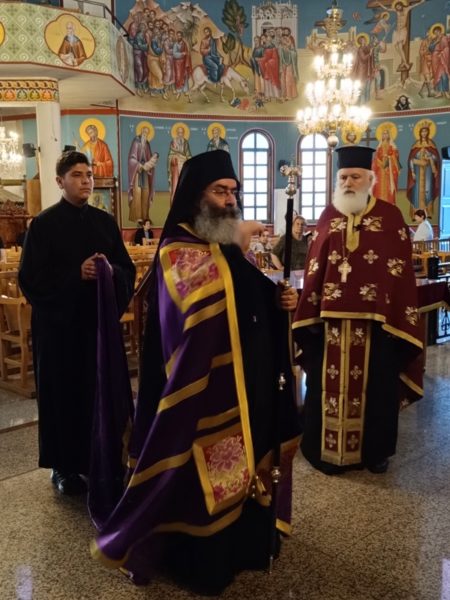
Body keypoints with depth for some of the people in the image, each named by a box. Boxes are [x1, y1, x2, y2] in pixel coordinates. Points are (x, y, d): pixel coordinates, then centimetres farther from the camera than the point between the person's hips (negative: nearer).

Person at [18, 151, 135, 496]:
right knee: (62, 392, 5)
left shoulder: (106, 222, 7)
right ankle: (63, 465, 19)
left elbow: (128, 270, 6)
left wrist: (111, 271, -16)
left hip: (100, 319, 4)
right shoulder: (44, 224, -5)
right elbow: (31, 278, -10)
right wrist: (77, 274, -20)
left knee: (100, 390, 8)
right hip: (58, 323, -3)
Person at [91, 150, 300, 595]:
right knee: (203, 470, 4)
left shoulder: (229, 244, 10)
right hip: (201, 382, -8)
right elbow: (200, 296, -33)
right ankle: (198, 559, 24)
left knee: (240, 458, 19)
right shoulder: (175, 248, -14)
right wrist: (233, 246, -29)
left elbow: (250, 299, 16)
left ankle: (240, 540, 39)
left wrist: (279, 298, -4)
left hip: (244, 376, 8)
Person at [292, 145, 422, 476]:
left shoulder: (390, 216, 1)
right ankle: (328, 448, 22)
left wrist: (399, 316, -6)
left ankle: (375, 449, 25)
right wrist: (309, 311, 1)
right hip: (332, 314, 2)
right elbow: (314, 267, 7)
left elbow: (402, 270, 0)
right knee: (330, 383, 8)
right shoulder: (328, 216, 8)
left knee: (375, 383, 9)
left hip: (375, 317, -2)